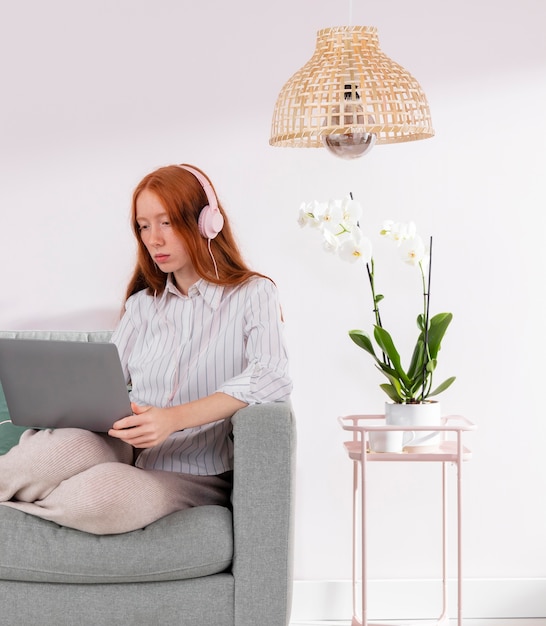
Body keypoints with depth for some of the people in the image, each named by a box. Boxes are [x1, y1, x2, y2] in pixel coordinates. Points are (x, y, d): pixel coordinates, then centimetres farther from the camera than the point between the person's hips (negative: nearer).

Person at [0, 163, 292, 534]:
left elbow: (273, 378, -15)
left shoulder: (253, 295, 3)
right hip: (128, 453, 3)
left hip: (195, 475, -3)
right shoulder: (143, 305, 20)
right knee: (69, 444, -34)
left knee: (100, 493, -35)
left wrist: (174, 418, -26)